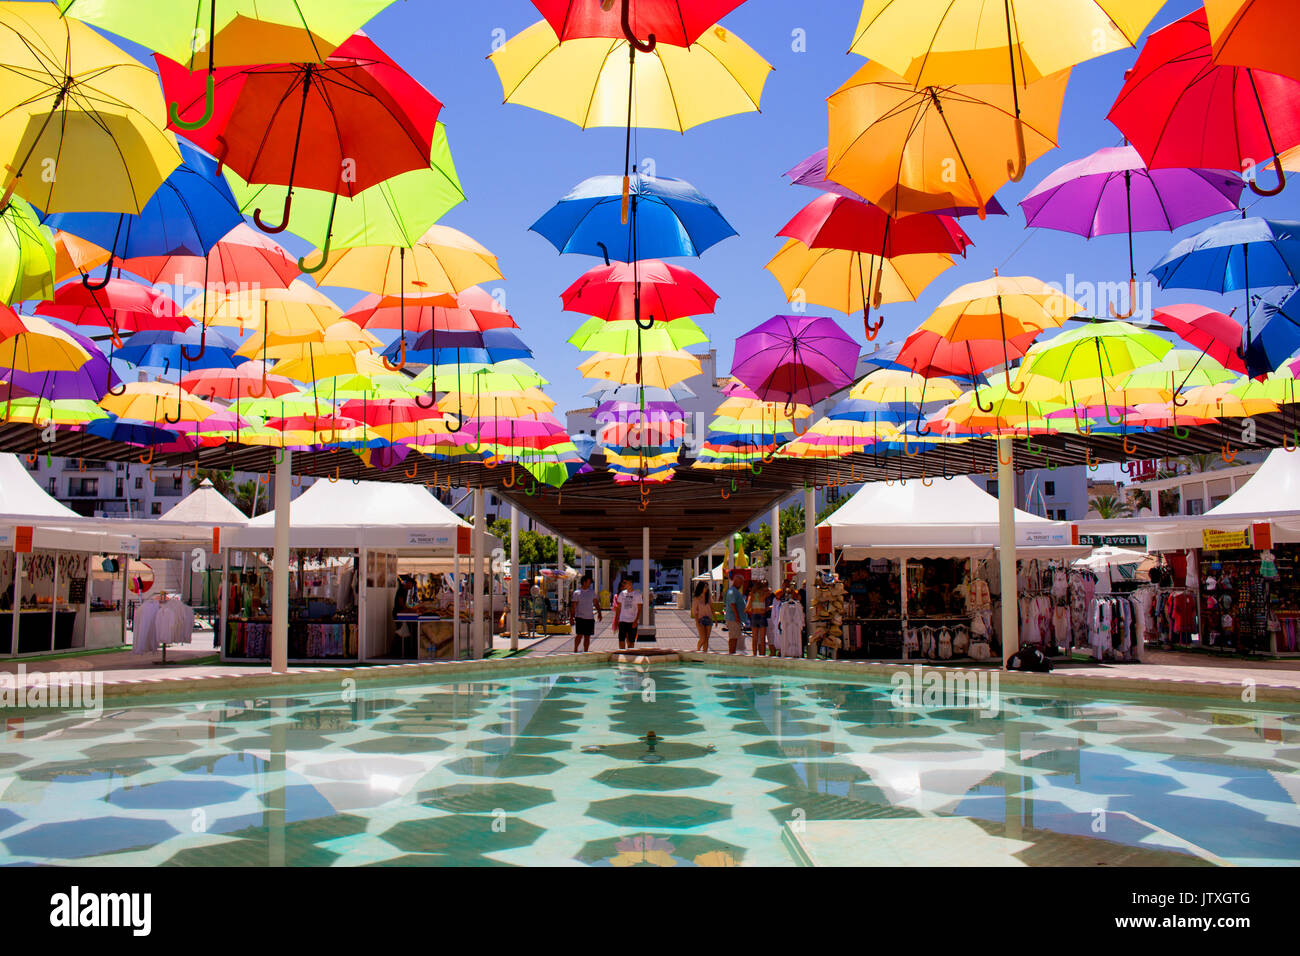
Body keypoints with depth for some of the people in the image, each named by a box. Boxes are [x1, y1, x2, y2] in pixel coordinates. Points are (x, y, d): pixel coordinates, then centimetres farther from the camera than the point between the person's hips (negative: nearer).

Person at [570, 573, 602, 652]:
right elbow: (573, 606, -6)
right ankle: (575, 650, 8)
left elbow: (595, 603, 18)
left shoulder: (592, 592, 10)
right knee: (580, 635, -11)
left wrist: (599, 613, 11)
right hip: (580, 617, -5)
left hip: (590, 618, 5)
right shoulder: (576, 593, -5)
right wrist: (571, 617, -12)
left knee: (587, 637, 7)